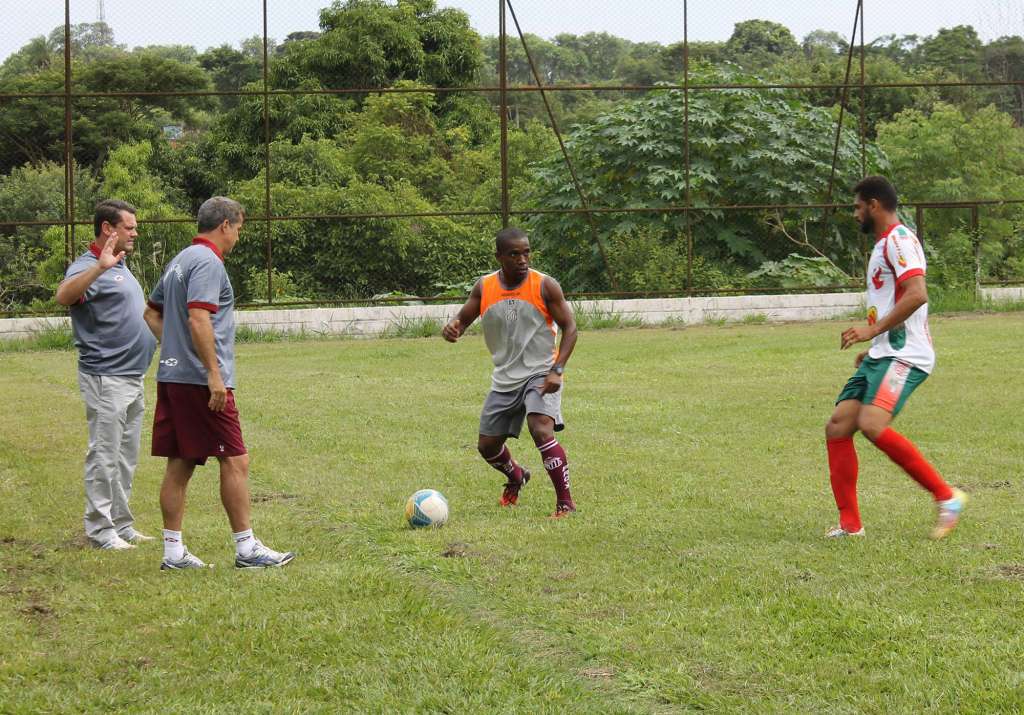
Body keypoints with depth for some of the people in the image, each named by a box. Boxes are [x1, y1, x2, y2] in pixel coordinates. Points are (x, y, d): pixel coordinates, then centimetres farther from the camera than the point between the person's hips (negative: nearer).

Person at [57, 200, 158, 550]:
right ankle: (100, 530, -1)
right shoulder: (89, 268, -14)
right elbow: (64, 295, -36)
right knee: (104, 457, -5)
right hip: (105, 379, -10)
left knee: (126, 459, 14)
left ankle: (121, 525, 22)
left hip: (132, 378, 10)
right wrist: (99, 267, -47)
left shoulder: (120, 268, 17)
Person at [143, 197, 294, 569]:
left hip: (171, 377, 10)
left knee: (179, 463, 9)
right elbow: (198, 319, -23)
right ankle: (246, 548, 1)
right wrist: (214, 374, -23)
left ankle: (173, 550, 9)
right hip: (201, 381, -10)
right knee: (235, 461, -3)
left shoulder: (180, 261, 17)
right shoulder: (207, 262, -13)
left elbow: (152, 313, 27)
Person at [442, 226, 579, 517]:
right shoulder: (484, 288, -3)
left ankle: (565, 502, -21)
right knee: (487, 446, 11)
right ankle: (516, 476, 44)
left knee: (542, 430, -28)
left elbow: (569, 327, -7)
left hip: (540, 375, -5)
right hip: (504, 379, 5)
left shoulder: (545, 286, -12)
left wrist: (557, 370, -19)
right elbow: (463, 319, 6)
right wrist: (452, 327, -21)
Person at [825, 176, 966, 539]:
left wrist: (873, 329, -23)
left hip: (904, 356, -11)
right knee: (837, 427, 1)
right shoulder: (884, 244, 23)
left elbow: (917, 294, -23)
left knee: (872, 425, -28)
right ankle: (850, 524, 4)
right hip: (882, 356, 11)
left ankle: (947, 496, -18)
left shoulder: (898, 239, -9)